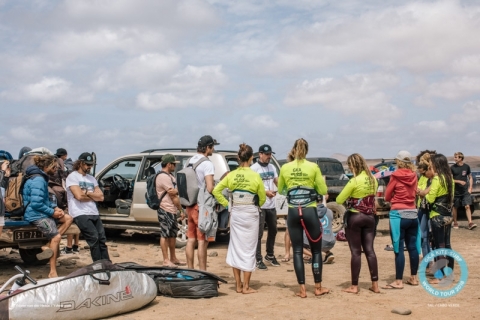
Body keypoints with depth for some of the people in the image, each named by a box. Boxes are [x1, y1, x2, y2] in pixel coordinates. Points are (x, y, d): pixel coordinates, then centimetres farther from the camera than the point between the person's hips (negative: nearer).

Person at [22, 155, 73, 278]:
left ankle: (51, 247, -4)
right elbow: (36, 203, -24)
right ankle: (52, 272, -15)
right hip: (36, 215, -10)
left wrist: (54, 207, 8)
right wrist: (52, 212, -15)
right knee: (56, 237, -16)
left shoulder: (42, 178, 16)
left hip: (43, 212, 10)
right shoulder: (38, 180, -17)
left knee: (68, 218, 7)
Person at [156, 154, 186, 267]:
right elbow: (173, 196, -16)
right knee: (165, 235, -5)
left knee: (173, 234, 16)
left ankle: (173, 259, 25)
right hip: (165, 211, -11)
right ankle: (166, 260, -1)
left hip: (172, 211, 11)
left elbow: (175, 193, 12)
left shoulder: (170, 176, 18)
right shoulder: (163, 177, -15)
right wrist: (181, 210, -11)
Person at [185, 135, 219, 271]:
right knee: (202, 241, -3)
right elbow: (210, 188, -22)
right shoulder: (207, 164, -15)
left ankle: (190, 270, 19)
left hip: (190, 205, 8)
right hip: (202, 207, -8)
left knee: (191, 239, 12)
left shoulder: (190, 161, 11)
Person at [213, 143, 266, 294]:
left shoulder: (231, 175, -1)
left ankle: (238, 285, 16)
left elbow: (216, 191, 1)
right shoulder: (255, 176, -10)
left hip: (235, 213, 3)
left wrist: (226, 204, 7)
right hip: (251, 214, -3)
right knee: (249, 249, 5)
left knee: (236, 248, 12)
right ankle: (246, 287, 8)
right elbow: (262, 198, -3)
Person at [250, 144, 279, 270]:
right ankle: (258, 260, 1)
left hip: (271, 205, 8)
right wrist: (266, 192, -24)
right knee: (259, 233, -4)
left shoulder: (272, 167, 12)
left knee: (273, 230, 18)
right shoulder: (254, 168, -10)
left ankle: (270, 255, 35)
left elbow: (278, 182, 13)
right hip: (260, 206, -8)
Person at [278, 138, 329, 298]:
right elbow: (323, 191, -1)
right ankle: (318, 287, 18)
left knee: (297, 251, 7)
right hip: (310, 211, -1)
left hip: (293, 212, 2)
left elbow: (280, 190, 14)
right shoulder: (313, 167, -5)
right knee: (316, 250, 12)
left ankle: (302, 289, 6)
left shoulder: (285, 168, 1)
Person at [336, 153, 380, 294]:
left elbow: (339, 200, -13)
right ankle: (375, 284, 8)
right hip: (369, 217, 6)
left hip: (354, 217, -6)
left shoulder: (354, 181, -16)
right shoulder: (373, 180, 5)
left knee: (356, 252, 0)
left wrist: (348, 196, 6)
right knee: (369, 250, 8)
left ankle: (354, 286, 5)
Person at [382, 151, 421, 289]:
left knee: (399, 249, -4)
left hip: (398, 214, -6)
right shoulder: (414, 176, 4)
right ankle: (413, 278, 22)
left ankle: (398, 281, -4)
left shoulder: (395, 175, -9)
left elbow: (387, 196, -1)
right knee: (413, 247, 13)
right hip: (412, 214, 6)